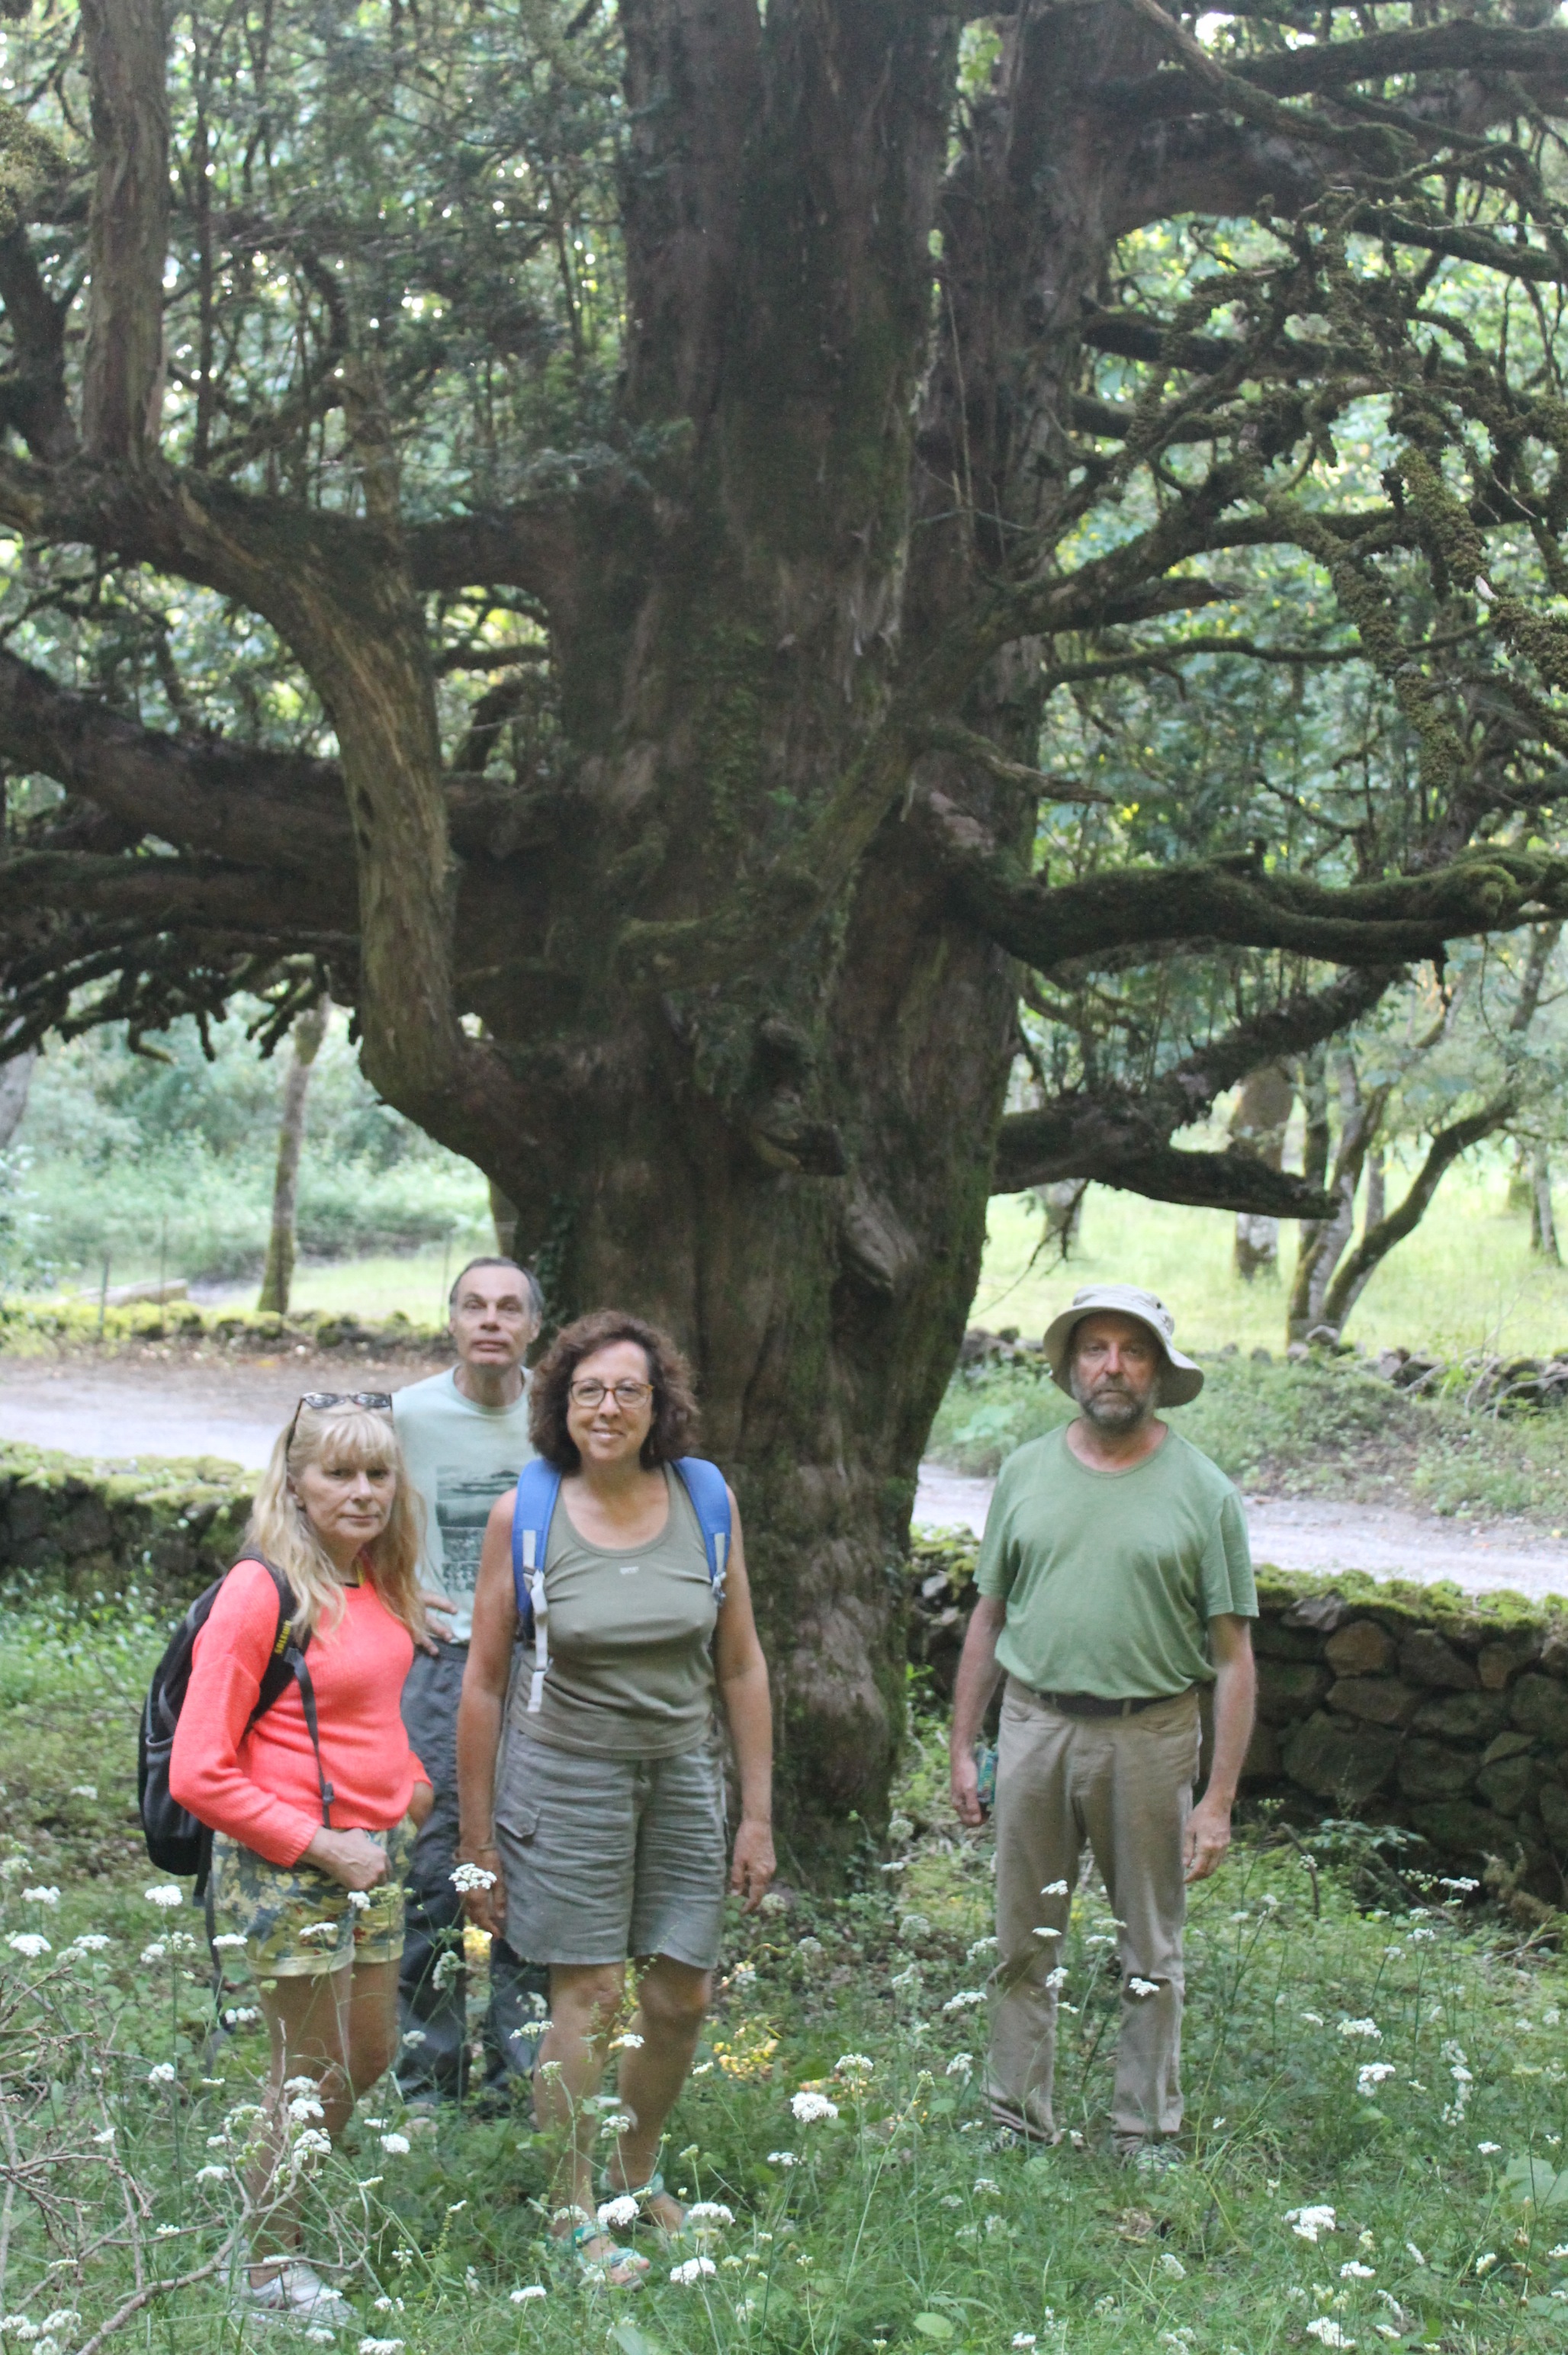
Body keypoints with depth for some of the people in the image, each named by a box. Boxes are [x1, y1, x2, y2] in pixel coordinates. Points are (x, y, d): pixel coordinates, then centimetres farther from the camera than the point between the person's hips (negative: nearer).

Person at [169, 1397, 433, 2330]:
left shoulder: (376, 1584, 5)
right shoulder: (262, 1592, -18)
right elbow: (199, 1774, -18)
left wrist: (410, 1782, 7)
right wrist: (321, 1845, -18)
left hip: (375, 1857, 8)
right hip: (285, 1868, -8)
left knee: (372, 2054, 18)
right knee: (315, 2073, 4)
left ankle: (292, 2193, 40)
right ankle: (271, 2268, 23)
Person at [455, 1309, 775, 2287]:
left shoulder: (706, 1502, 0)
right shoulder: (525, 1515, -7)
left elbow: (742, 1666, 5)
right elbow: (484, 1680, -3)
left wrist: (758, 1814, 3)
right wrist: (478, 1840, -3)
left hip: (683, 1772, 3)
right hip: (566, 1774, -3)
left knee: (683, 1996, 8)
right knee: (587, 1995, -2)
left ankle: (639, 2175, 33)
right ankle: (575, 2211, 16)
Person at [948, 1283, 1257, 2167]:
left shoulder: (1203, 1491, -3)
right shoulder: (1028, 1472, 6)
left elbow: (1233, 1660, -3)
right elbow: (989, 1618, 13)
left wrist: (1218, 1801, -8)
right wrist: (964, 1746, 10)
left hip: (1151, 1736, -2)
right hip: (1036, 1726, 2)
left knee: (1151, 1953, 8)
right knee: (1025, 1945, 9)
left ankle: (1149, 2135, 22)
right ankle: (1019, 2123, 23)